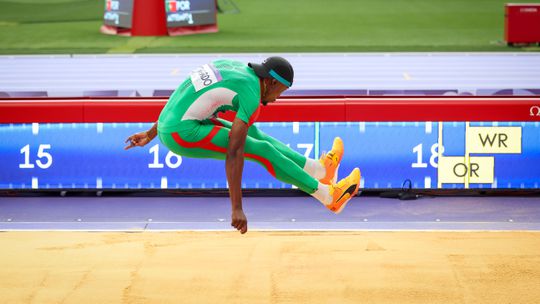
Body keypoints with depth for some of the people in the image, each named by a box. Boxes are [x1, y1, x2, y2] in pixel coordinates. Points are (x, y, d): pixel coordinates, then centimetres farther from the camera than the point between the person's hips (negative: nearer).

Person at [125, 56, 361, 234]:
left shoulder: (229, 66, 13)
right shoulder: (251, 95, -12)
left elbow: (179, 100, 20)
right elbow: (233, 153, -17)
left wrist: (151, 134, 28)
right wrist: (237, 208, -17)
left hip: (166, 124, 9)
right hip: (184, 133, -9)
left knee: (252, 133, 19)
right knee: (262, 150, -1)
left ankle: (317, 169, 29)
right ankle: (328, 195, 9)